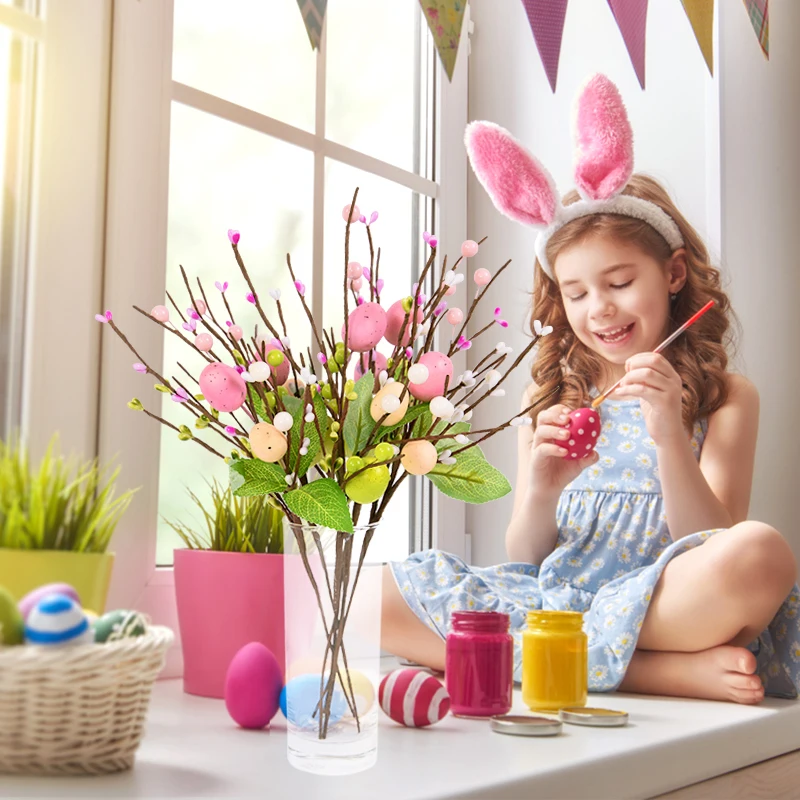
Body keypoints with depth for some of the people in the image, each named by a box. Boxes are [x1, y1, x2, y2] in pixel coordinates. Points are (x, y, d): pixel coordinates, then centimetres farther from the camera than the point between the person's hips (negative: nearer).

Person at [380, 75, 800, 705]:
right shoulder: (550, 400, 16)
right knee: (363, 598, -19)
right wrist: (540, 495, -11)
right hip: (547, 600, 5)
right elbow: (523, 562, 11)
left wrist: (669, 435, -17)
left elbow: (711, 549, -3)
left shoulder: (725, 399, 8)